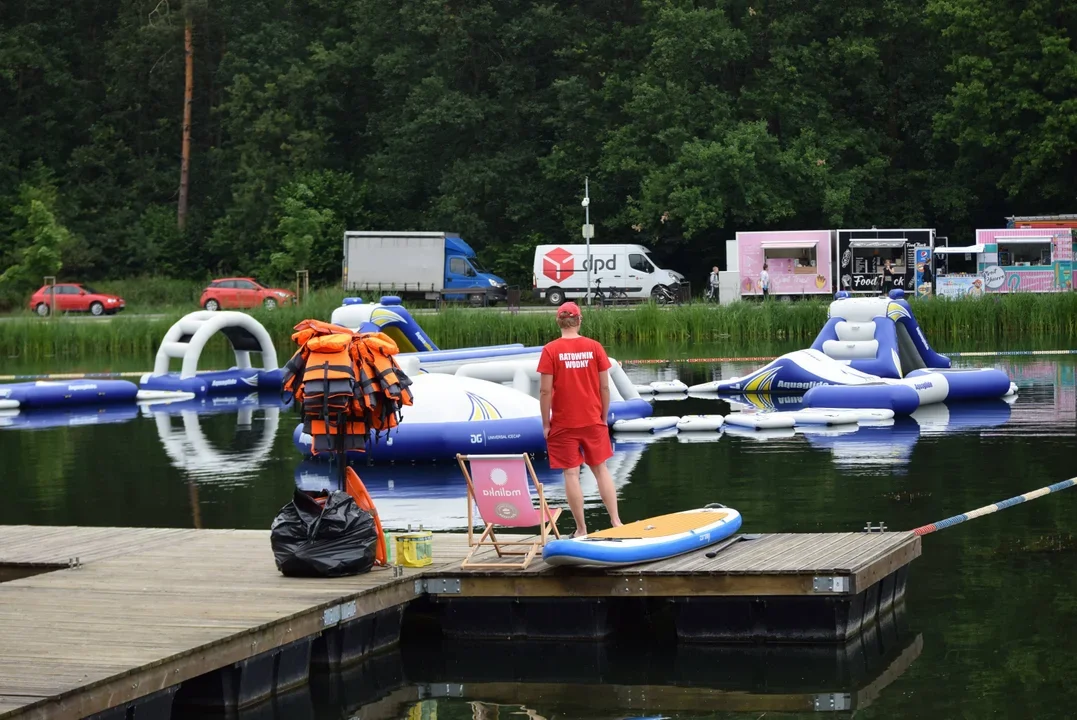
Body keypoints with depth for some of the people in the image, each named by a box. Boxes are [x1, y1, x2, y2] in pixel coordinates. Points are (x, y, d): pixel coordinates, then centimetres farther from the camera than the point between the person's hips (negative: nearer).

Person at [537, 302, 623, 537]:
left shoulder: (551, 350, -9)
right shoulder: (594, 347, -3)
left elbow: (545, 391, -11)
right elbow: (604, 387, 0)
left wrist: (545, 423, -2)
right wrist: (603, 417, 12)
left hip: (563, 423, -2)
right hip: (593, 420, 2)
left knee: (571, 474, 2)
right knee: (601, 469, 14)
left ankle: (581, 529, 2)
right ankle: (615, 520, 13)